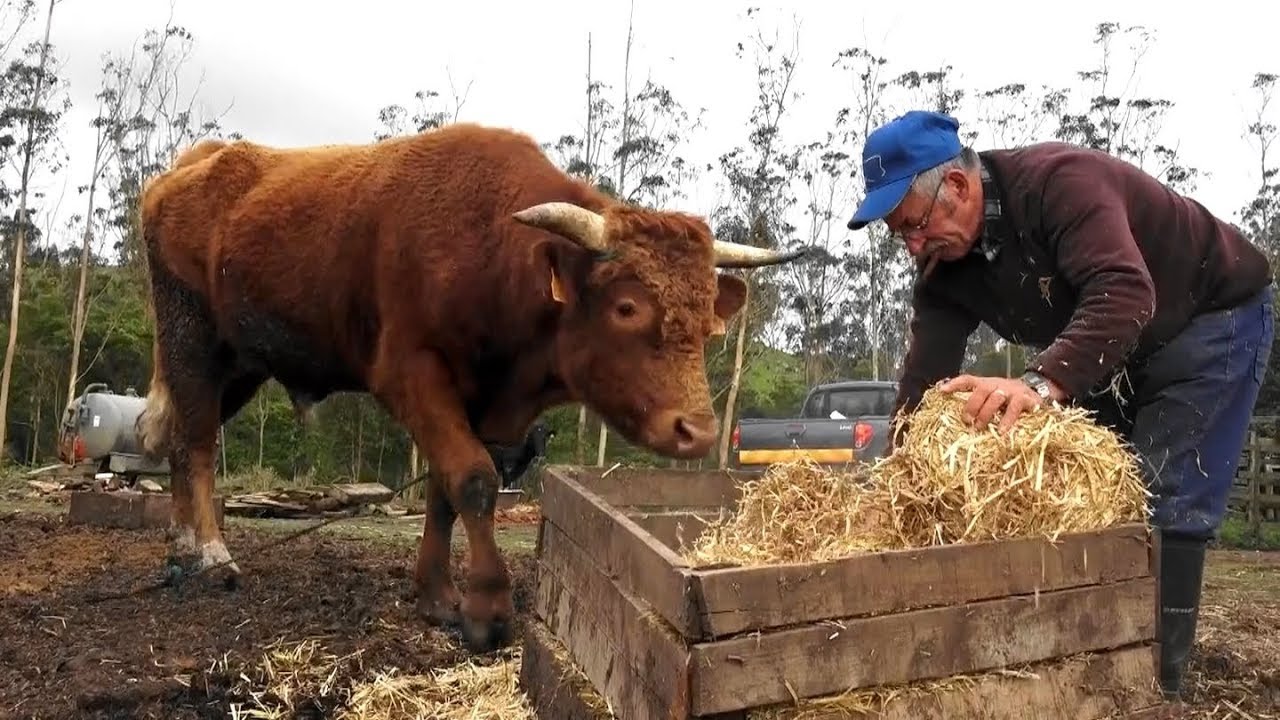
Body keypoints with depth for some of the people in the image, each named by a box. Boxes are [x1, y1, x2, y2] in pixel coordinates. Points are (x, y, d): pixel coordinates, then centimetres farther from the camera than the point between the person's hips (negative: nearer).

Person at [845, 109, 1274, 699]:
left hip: (1213, 317, -8)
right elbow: (924, 374, -12)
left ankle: (1154, 683, -7)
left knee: (1164, 504, -16)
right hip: (1108, 352, 8)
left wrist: (1042, 382, -60)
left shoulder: (1059, 180, -34)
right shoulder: (943, 264, -10)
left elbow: (1124, 293, -47)